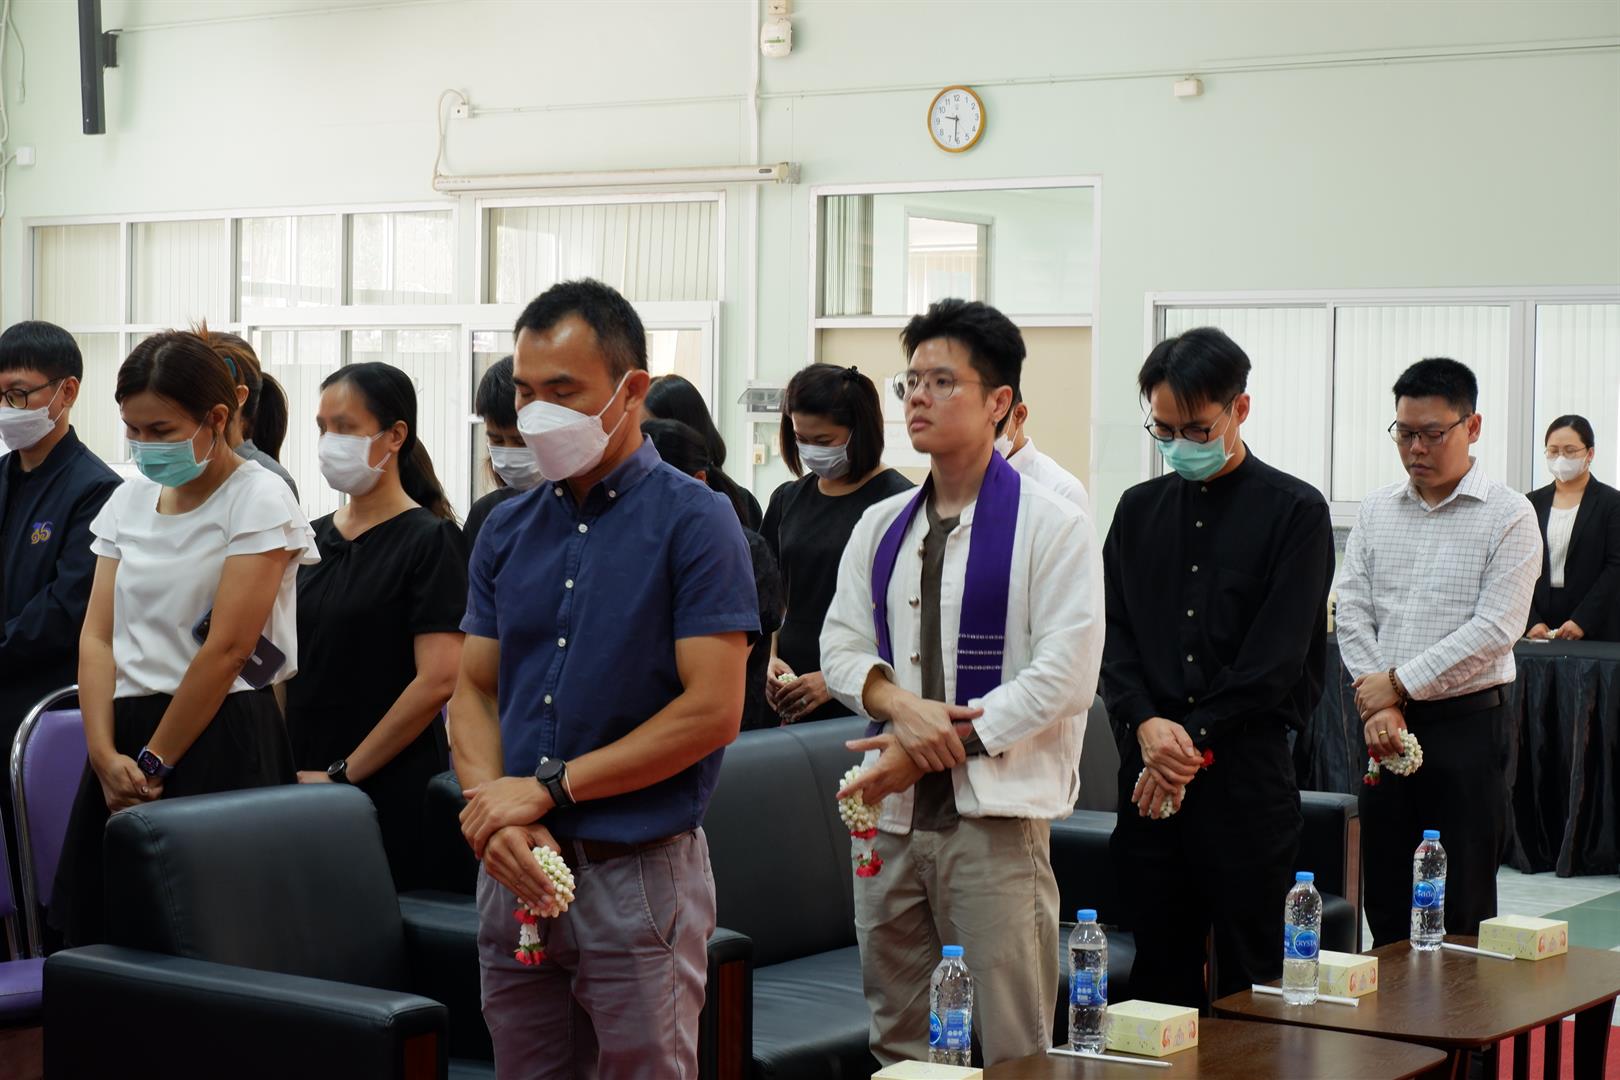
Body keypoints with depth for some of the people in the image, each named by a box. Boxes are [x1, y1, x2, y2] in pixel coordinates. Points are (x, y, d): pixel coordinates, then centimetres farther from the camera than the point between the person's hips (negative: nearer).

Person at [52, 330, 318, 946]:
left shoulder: (258, 500, -6)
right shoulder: (129, 501, 13)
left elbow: (226, 649, -12)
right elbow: (97, 636, 5)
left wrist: (154, 763, -11)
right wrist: (106, 754, -9)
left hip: (221, 740, -6)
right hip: (127, 741, 6)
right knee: (102, 935, 5)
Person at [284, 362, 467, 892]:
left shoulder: (428, 540, -7)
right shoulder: (315, 540, 13)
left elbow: (438, 680, -16)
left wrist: (342, 773, -14)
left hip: (388, 793, -6)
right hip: (301, 786, 6)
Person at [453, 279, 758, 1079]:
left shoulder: (692, 522, -6)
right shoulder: (507, 531, 11)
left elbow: (711, 711, -13)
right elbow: (474, 690, 11)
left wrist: (547, 787, -13)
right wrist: (494, 813, -9)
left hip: (640, 867, -5)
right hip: (519, 868, 5)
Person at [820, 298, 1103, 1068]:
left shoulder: (1051, 527, -4)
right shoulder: (881, 527, 14)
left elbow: (1063, 675, -11)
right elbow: (841, 643, 10)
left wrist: (939, 744, -14)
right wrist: (900, 705, -12)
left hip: (995, 815, -5)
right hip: (890, 810, 5)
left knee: (1008, 1046, -3)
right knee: (898, 1039, 11)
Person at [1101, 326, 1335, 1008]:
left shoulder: (1293, 511, 0)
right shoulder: (1139, 510, 14)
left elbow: (1278, 656, -8)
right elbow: (1112, 636, 8)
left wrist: (1193, 737, -10)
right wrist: (1146, 724, -10)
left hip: (1247, 772, -4)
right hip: (1149, 772, 4)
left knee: (1250, 977, 0)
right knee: (1160, 976, 8)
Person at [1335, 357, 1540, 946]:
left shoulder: (1509, 516, -5)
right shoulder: (1376, 510, 10)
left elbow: (1495, 630, -13)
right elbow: (1352, 611, 5)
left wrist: (1397, 683, -12)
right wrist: (1377, 704, -8)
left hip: (1467, 721, -4)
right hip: (1385, 722, 5)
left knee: (1466, 906, 0)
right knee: (1384, 897, 10)